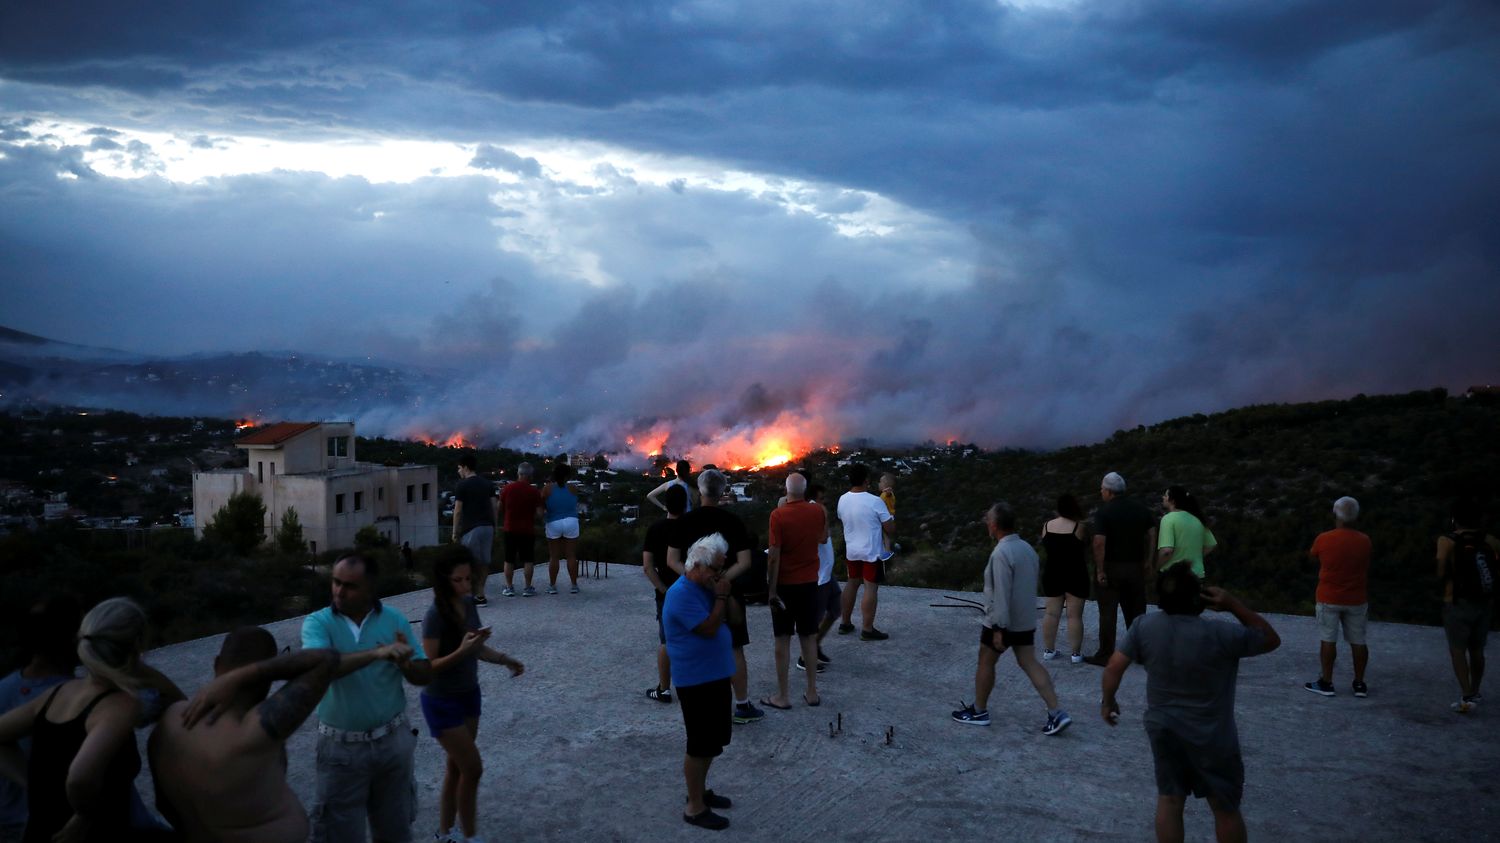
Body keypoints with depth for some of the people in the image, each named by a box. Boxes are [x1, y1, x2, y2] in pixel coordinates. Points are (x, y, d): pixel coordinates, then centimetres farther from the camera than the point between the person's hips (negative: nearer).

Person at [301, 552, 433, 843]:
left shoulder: (395, 620, -4)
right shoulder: (317, 622, -9)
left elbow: (425, 675, -3)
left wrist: (405, 664, -24)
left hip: (393, 740, 2)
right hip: (342, 746, -2)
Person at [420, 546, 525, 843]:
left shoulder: (469, 604, -3)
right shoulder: (435, 615, -24)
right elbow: (429, 666, -24)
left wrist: (504, 659, -4)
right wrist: (461, 651, -36)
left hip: (469, 694, 7)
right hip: (442, 702, -7)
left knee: (457, 766, 17)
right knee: (473, 768, -1)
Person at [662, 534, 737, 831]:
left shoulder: (706, 587, 8)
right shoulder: (682, 594, -22)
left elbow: (733, 618, 14)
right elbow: (709, 629, -24)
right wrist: (721, 597, -18)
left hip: (715, 675, 10)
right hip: (696, 680, -9)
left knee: (713, 741, 19)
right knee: (701, 745, -1)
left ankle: (700, 791, 35)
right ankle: (695, 808, 11)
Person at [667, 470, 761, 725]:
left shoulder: (685, 521, -4)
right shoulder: (732, 521, -7)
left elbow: (672, 560, -5)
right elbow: (744, 562, -12)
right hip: (728, 593, -1)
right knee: (734, 650, 8)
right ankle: (743, 706, 15)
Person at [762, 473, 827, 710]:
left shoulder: (778, 515, -15)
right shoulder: (818, 511, -3)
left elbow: (774, 556, -17)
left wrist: (771, 589, -11)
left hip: (784, 583, -4)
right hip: (809, 583, 4)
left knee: (783, 639, 4)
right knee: (809, 638, 12)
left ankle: (782, 696, 9)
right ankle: (812, 692, 17)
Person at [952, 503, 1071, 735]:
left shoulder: (1001, 553, -21)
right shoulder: (1027, 548, 7)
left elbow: (1001, 594, -24)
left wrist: (998, 628, -22)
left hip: (1002, 622, -8)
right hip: (1026, 620, 8)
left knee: (985, 663, 9)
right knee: (1029, 663, 8)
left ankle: (979, 711, 21)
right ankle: (1056, 713, 1)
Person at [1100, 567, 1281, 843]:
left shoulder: (1144, 626, -12)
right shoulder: (1221, 635, -24)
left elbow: (1114, 667, -8)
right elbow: (1271, 640, -7)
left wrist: (1108, 701, 9)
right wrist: (1233, 605, -14)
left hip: (1162, 729, 4)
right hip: (1210, 736, -3)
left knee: (1169, 799, 18)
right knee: (1225, 807, 14)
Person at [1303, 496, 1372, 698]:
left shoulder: (1323, 539, -12)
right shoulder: (1364, 541, -4)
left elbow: (1312, 558, 9)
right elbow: (1367, 571, 10)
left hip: (1329, 598, -2)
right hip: (1356, 600, 2)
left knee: (1328, 640, 3)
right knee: (1358, 641, 9)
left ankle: (1326, 683, 6)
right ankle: (1359, 684, 14)